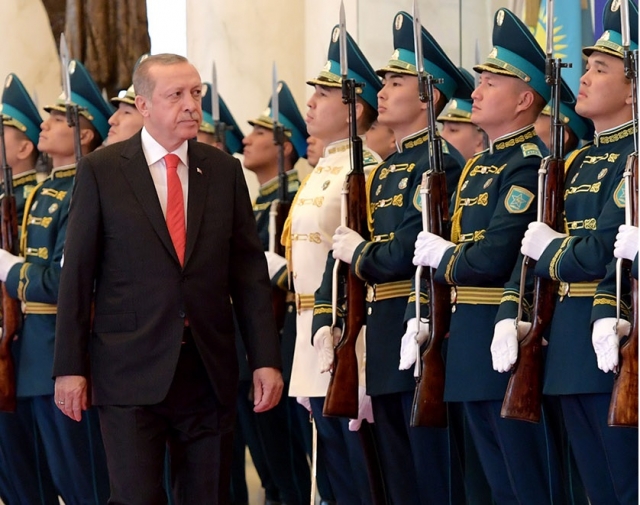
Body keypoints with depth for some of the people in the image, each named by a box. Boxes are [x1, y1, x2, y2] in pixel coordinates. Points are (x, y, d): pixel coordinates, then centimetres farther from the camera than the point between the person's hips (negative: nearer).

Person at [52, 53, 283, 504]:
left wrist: (266, 359, 1)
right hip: (131, 372, -3)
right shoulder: (101, 171, 0)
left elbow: (249, 271, 8)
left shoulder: (224, 170, 8)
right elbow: (77, 275, 0)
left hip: (210, 371, 3)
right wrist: (70, 367, -4)